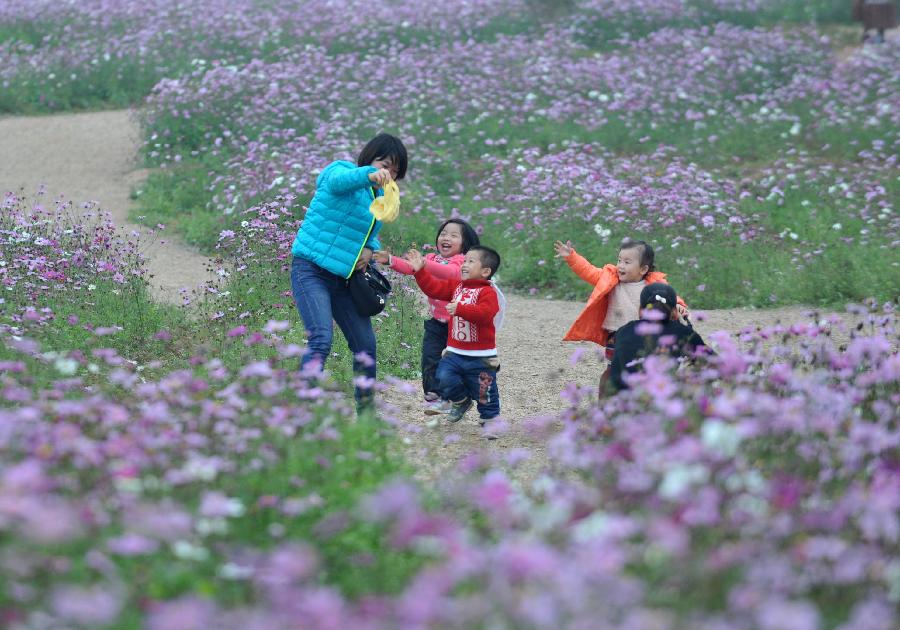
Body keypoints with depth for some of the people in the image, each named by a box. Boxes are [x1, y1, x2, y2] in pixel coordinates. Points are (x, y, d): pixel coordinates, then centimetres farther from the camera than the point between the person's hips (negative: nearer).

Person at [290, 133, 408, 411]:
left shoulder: (379, 195, 14)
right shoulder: (341, 170, -9)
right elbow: (339, 180, -34)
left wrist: (370, 249, -1)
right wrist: (369, 174, -56)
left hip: (343, 277, 8)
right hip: (311, 270, -8)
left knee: (366, 344, 11)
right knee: (321, 339, -24)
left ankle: (367, 411, 25)